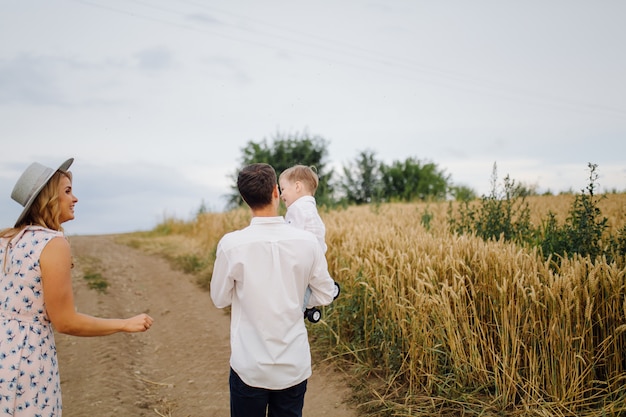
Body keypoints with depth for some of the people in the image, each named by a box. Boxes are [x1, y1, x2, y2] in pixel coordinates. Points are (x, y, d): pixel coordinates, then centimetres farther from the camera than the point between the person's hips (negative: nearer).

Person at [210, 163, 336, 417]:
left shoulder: (231, 244, -15)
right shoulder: (307, 241, -10)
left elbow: (220, 300, -1)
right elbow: (325, 297, 1)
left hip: (250, 367, -1)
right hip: (294, 366, 2)